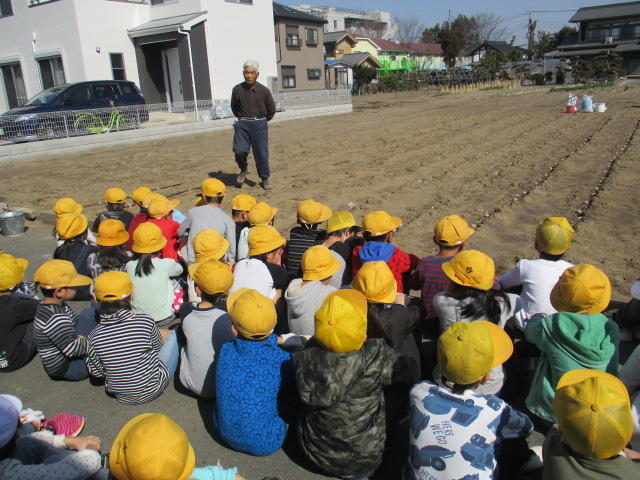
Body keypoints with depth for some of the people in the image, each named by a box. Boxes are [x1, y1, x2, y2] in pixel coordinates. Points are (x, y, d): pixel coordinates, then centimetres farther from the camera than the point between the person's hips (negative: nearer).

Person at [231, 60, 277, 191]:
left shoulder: (264, 90, -2)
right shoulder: (237, 89, 0)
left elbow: (271, 111, 10)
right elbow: (234, 107, 17)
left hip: (259, 124, -1)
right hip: (242, 124, 1)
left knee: (262, 153, -2)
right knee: (239, 150, -15)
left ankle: (265, 180, 15)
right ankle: (243, 170, 15)